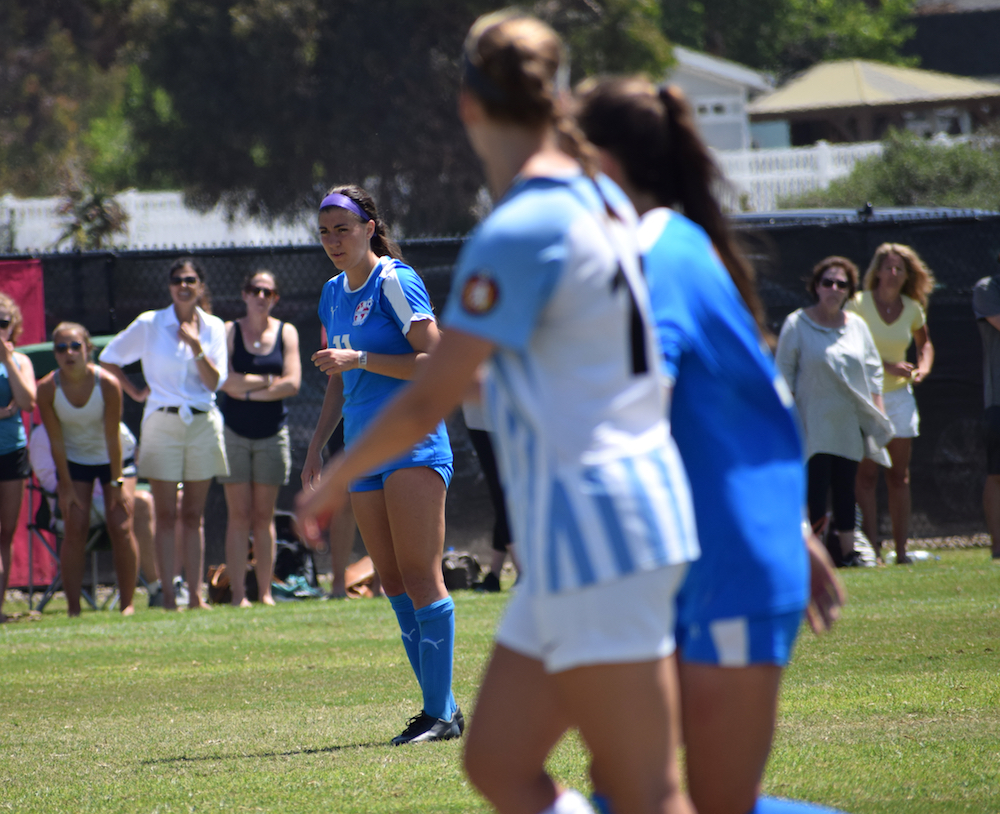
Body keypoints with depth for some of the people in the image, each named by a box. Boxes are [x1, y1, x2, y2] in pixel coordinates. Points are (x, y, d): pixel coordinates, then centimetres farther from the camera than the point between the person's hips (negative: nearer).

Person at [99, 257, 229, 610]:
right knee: (166, 516, -4)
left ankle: (196, 594, 5)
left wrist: (196, 346, -15)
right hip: (162, 423, -2)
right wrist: (136, 392, 3)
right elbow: (108, 358, 9)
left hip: (203, 424, 2)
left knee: (194, 515, 5)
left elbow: (215, 382, -2)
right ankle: (168, 597, -4)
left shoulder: (213, 327, 6)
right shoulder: (149, 324, 0)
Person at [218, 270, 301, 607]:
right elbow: (225, 381, -12)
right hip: (234, 432, -1)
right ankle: (238, 592, -6)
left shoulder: (286, 333, 5)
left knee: (264, 516, 3)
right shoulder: (229, 331, 0)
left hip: (272, 432, 1)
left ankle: (265, 592, 4)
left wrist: (249, 389, -10)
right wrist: (268, 381, -7)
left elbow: (292, 383, -7)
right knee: (239, 514, -5)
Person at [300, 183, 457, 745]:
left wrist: (360, 359, -19)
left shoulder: (395, 282, -8)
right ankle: (439, 707, 8)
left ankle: (441, 713, -11)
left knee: (420, 576, -11)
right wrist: (317, 446, 19)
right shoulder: (334, 294, 16)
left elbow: (433, 360, -15)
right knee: (393, 582, 5)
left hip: (414, 443, -8)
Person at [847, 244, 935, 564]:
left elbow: (924, 343, 23)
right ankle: (872, 549, -10)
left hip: (899, 396, 4)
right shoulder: (858, 303, -7)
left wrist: (923, 369, 2)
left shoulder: (912, 309, 6)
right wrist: (887, 366, -20)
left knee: (899, 477, 5)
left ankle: (901, 550, 8)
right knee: (867, 475, -9)